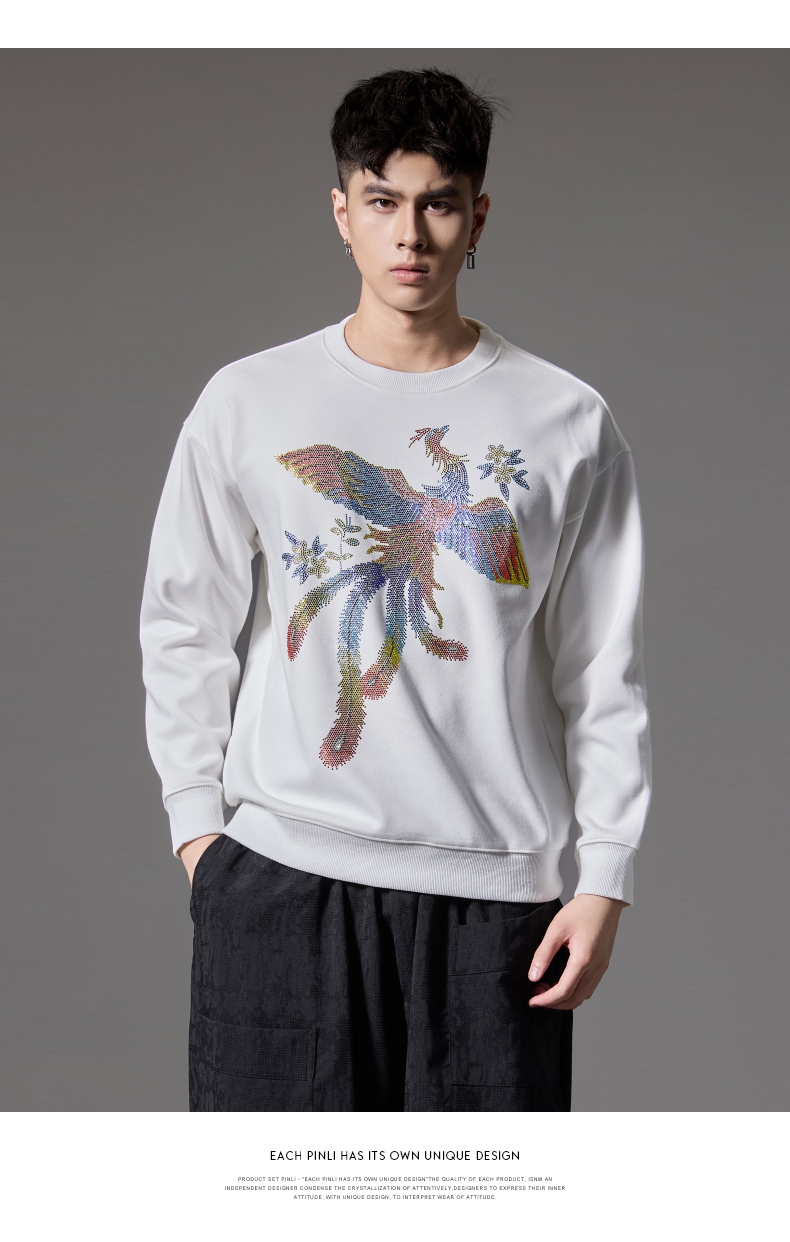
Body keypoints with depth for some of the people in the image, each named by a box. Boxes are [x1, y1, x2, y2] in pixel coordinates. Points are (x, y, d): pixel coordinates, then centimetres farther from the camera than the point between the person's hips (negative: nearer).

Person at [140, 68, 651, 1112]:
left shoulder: (569, 426, 2)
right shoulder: (247, 402, 4)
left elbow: (605, 673, 4)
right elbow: (183, 628, 10)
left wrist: (606, 878, -1)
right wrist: (197, 821, 4)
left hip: (490, 880, 0)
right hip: (279, 868, 0)